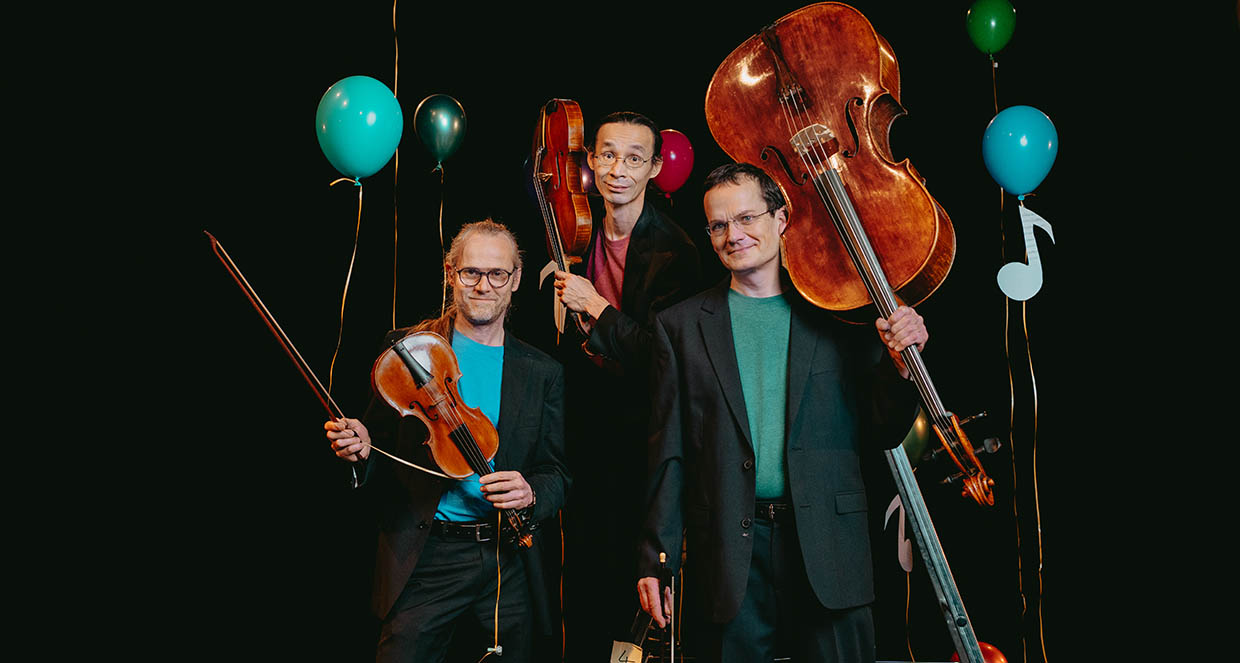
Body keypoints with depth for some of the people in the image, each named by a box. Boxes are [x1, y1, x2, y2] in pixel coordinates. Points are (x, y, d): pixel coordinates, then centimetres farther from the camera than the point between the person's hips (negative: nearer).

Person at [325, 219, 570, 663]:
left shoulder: (543, 373, 5)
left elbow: (557, 473, 6)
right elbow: (383, 445, 5)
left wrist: (530, 493, -15)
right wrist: (361, 447, -17)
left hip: (508, 563, 2)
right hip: (423, 560, -2)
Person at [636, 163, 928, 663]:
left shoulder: (838, 316, 5)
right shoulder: (681, 326, 6)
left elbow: (883, 433, 8)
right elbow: (669, 453, 5)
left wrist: (901, 364, -10)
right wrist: (656, 560, 2)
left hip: (827, 547, 0)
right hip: (729, 553, 0)